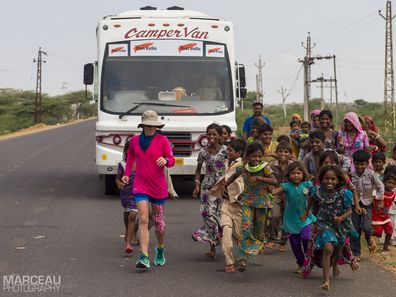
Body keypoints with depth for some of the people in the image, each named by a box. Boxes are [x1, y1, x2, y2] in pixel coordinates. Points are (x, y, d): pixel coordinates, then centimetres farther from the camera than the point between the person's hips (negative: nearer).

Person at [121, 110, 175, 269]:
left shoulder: (162, 140, -5)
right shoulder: (135, 140, 4)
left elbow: (172, 160, -4)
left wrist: (165, 160, -26)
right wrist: (126, 173, 20)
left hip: (158, 186, -1)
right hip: (140, 185, 1)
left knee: (158, 221, 13)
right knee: (143, 220, -13)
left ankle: (160, 249, 40)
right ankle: (144, 258, -18)